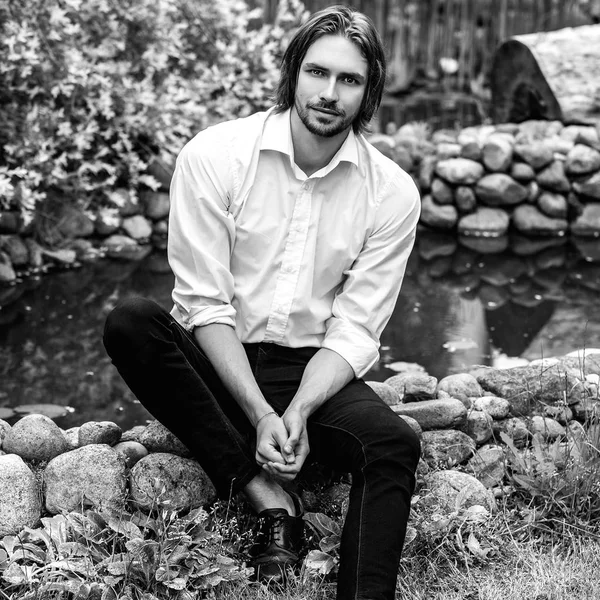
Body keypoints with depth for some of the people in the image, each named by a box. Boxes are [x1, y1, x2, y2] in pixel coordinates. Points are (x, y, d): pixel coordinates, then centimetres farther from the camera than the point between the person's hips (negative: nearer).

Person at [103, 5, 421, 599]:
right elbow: (205, 304, -13)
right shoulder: (215, 156, -10)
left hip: (314, 372, 1)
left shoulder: (392, 192, -5)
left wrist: (298, 412, -22)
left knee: (395, 445, -28)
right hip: (218, 364, 0)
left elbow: (354, 331, -5)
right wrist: (260, 414, -23)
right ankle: (266, 496, -23)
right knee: (128, 323, -29)